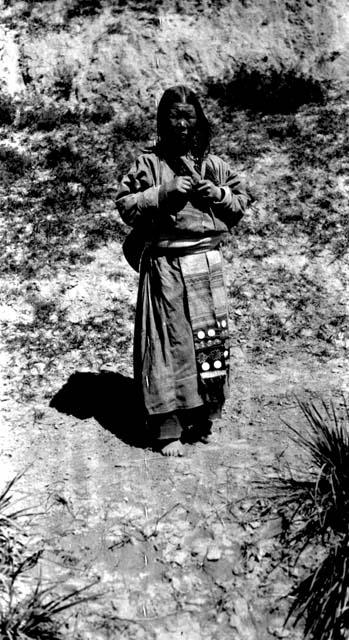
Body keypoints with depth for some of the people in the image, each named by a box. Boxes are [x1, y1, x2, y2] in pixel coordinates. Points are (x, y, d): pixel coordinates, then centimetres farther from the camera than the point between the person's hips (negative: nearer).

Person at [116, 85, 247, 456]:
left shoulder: (213, 165, 11)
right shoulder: (149, 164, 1)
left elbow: (242, 201, 17)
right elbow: (125, 204, -3)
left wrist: (220, 194, -4)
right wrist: (164, 192, -14)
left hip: (207, 263, 4)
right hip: (165, 265, -4)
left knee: (210, 341, 7)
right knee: (169, 343, -2)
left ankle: (201, 419, 24)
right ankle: (167, 429, 8)